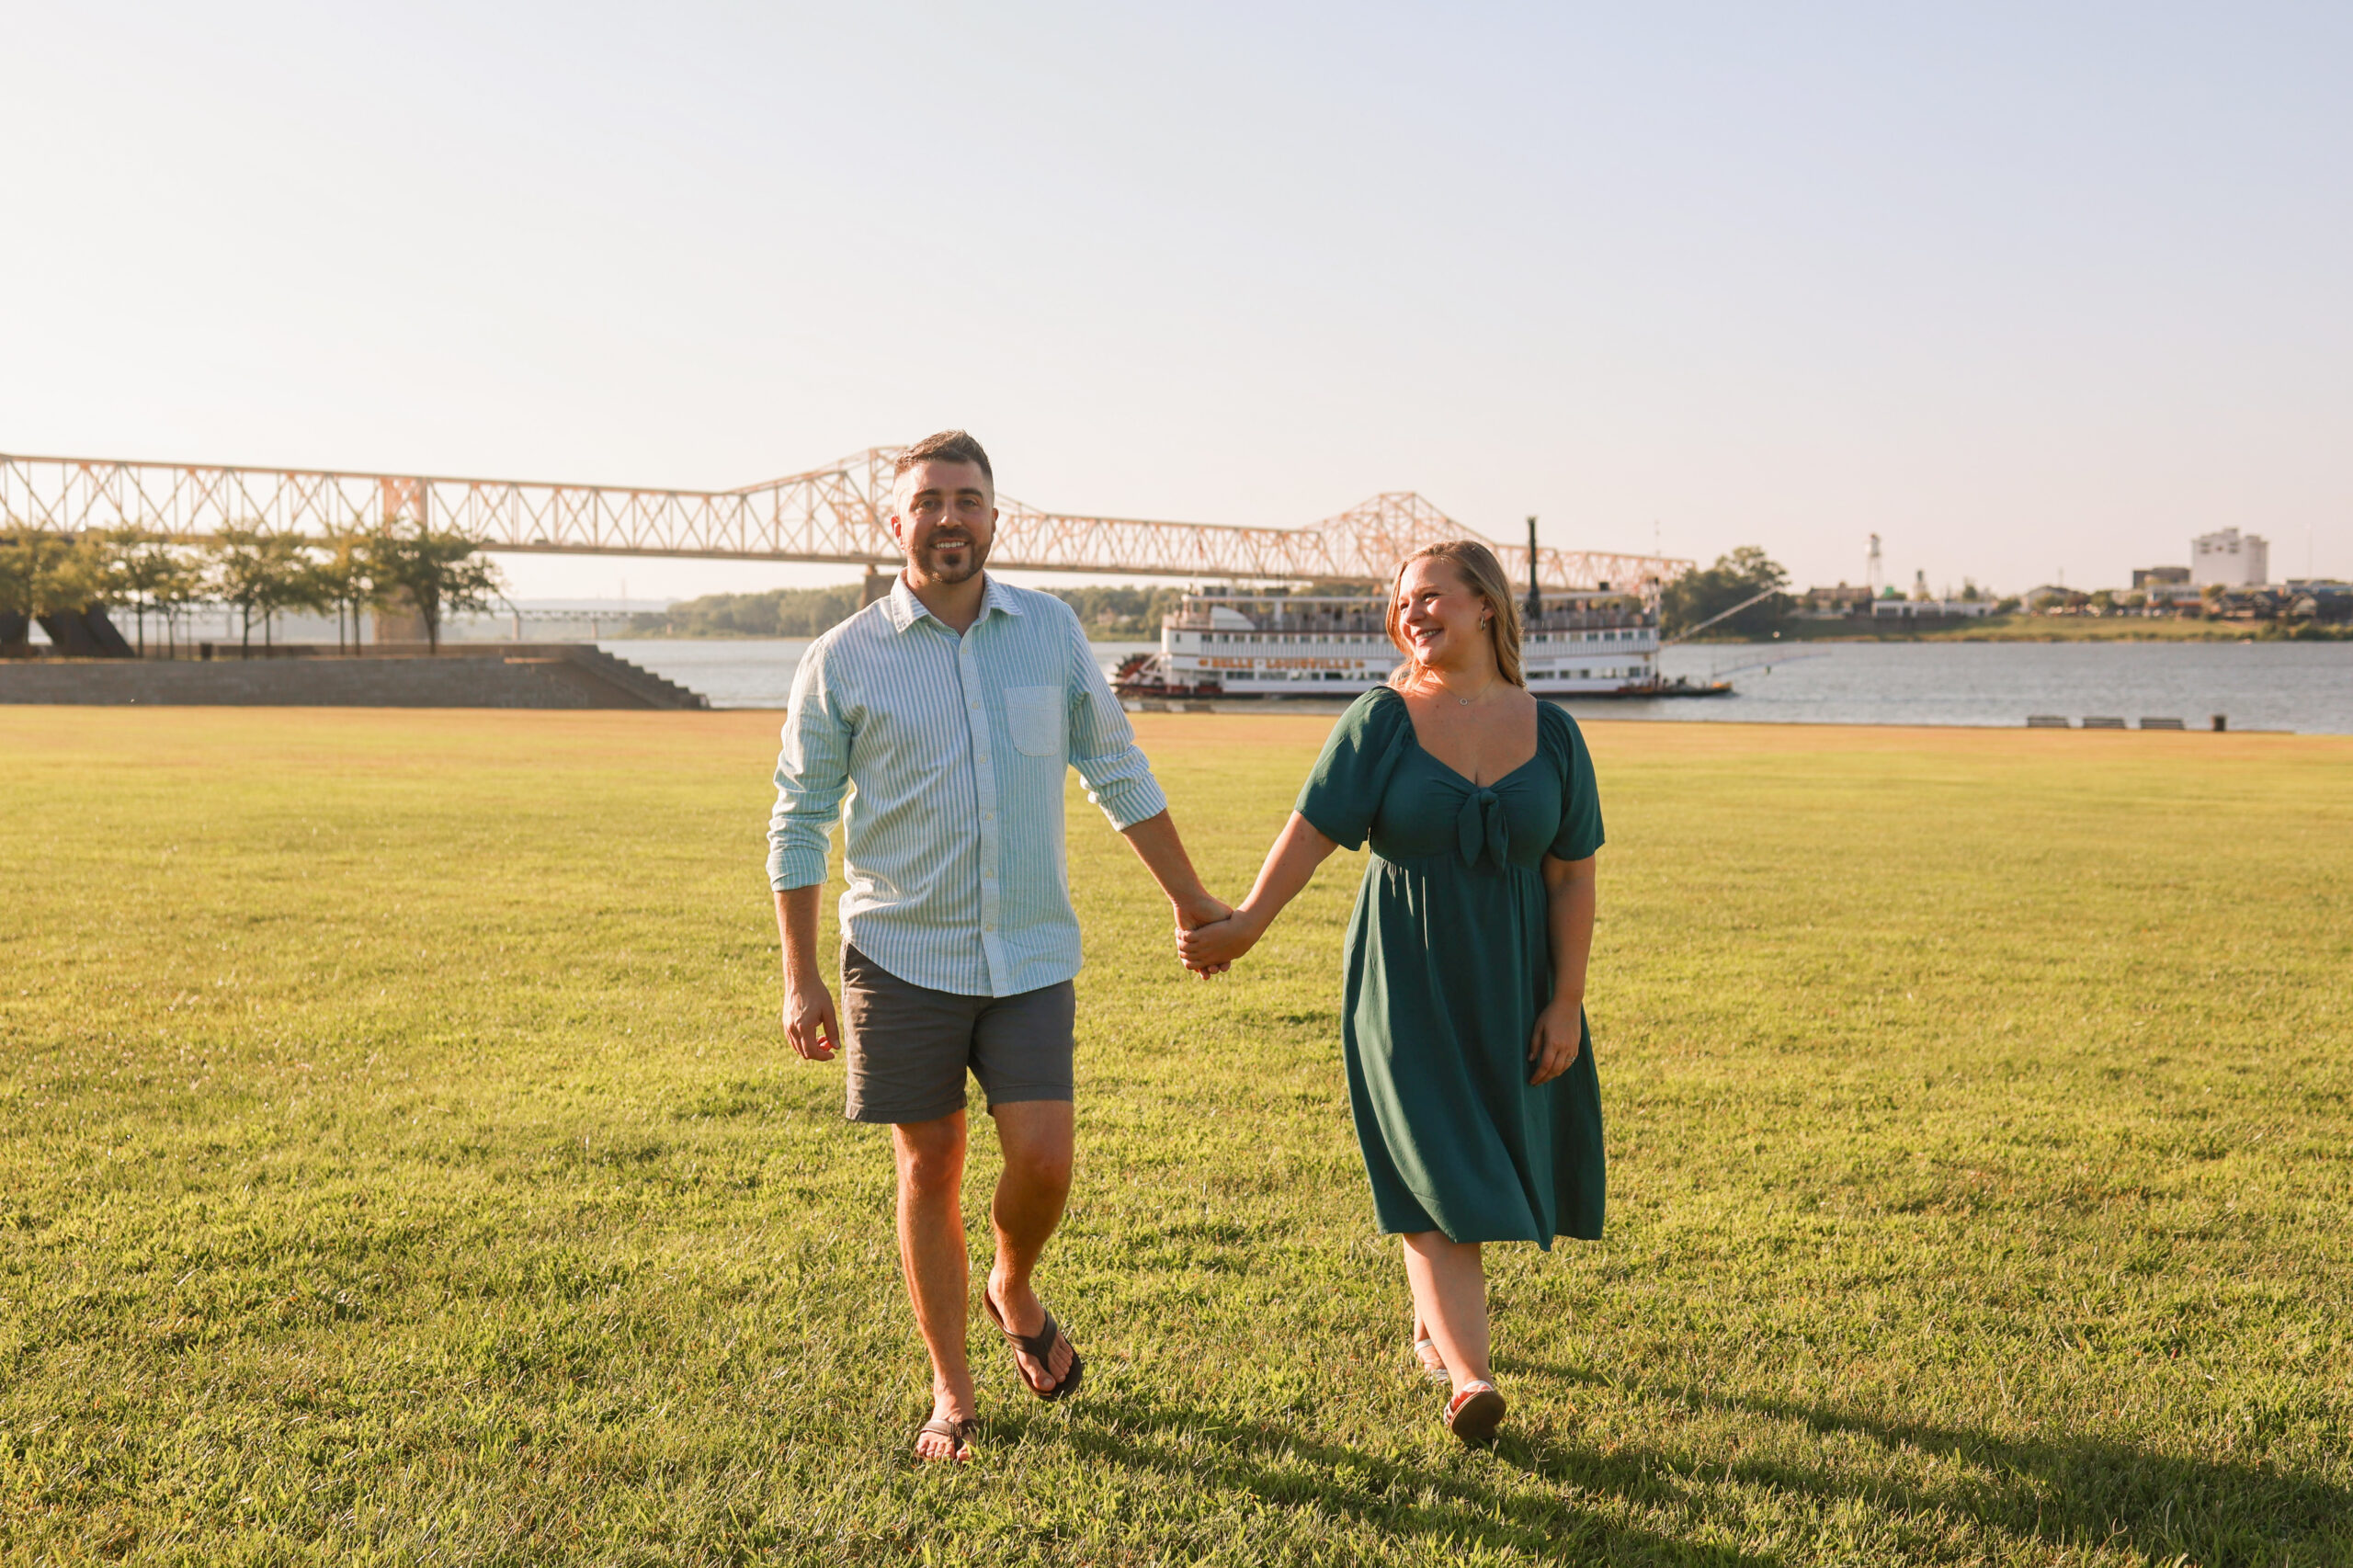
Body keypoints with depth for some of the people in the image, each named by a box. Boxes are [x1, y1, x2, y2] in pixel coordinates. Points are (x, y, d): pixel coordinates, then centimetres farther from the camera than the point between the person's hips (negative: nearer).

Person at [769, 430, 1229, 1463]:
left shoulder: (1051, 631, 2)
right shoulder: (843, 662, -4)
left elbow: (1116, 772, 12)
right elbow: (799, 819, 2)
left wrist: (1191, 899, 14)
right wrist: (800, 978, -1)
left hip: (1031, 953, 1)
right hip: (902, 954, -1)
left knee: (1042, 1157, -7)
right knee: (929, 1169, 6)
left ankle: (1013, 1292, 28)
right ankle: (951, 1393, 22)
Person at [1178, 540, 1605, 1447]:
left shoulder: (1551, 734, 1)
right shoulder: (1381, 720, -5)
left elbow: (1573, 878, 1)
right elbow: (1312, 831, -6)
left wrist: (1565, 1004, -2)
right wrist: (1246, 924, -10)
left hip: (1509, 987, 3)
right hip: (1406, 988, -3)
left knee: (1488, 1167, 12)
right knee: (1434, 1175, -8)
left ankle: (1433, 1323, 36)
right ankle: (1469, 1380, -10)